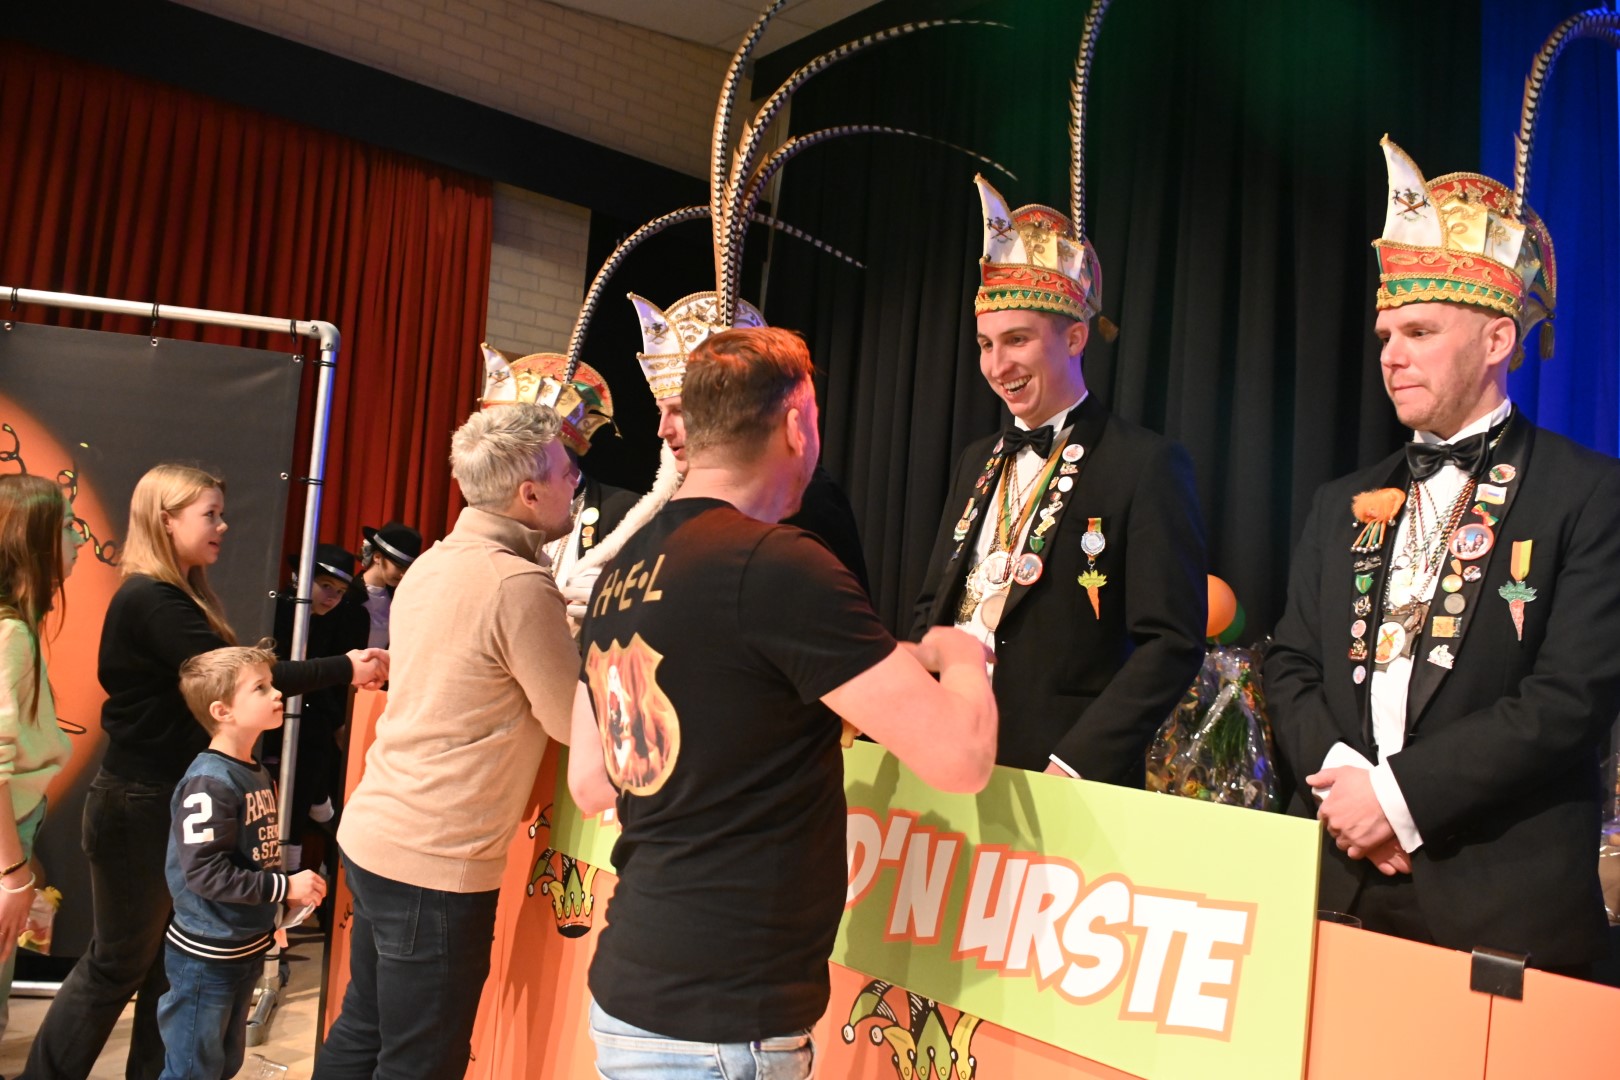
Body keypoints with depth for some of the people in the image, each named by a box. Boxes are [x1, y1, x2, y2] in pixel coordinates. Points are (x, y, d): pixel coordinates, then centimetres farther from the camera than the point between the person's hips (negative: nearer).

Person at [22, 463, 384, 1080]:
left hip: (171, 802, 9)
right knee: (118, 961, 6)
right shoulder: (149, 601, -20)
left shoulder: (176, 597, 11)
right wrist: (345, 669, -25)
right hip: (137, 806, -9)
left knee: (170, 956, 14)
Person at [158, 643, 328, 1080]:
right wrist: (284, 887, -24)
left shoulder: (258, 775, 7)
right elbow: (204, 872, -28)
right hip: (206, 956, -9)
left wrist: (290, 890, 3)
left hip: (248, 948, 9)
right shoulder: (208, 783, -22)